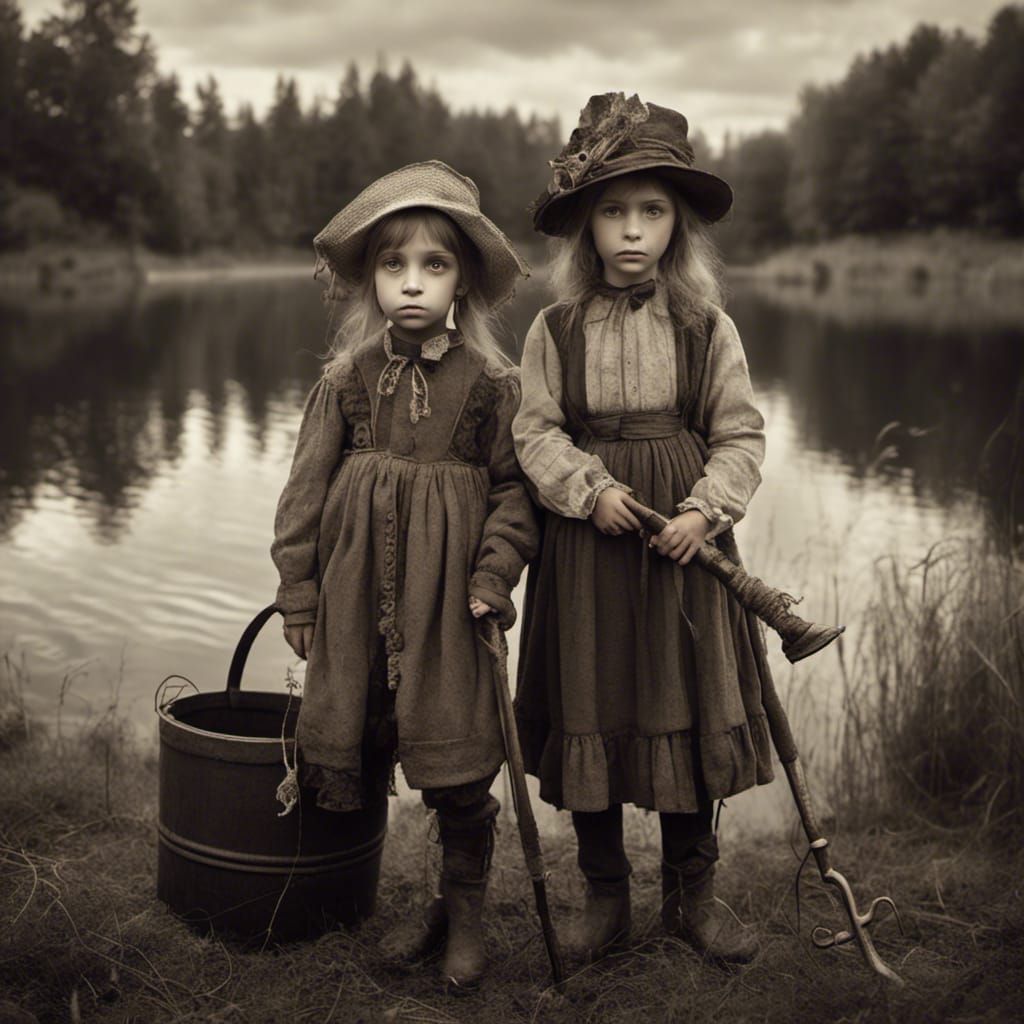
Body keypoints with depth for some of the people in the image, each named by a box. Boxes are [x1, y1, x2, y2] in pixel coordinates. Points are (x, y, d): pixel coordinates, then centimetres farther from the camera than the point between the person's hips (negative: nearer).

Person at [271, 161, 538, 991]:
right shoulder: (346, 379, 3)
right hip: (356, 595, 3)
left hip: (446, 598, -2)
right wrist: (299, 595, 4)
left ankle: (464, 912, 22)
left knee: (458, 764, 0)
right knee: (351, 751, 6)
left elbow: (513, 488, 1)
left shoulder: (493, 383, -2)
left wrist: (494, 575, -11)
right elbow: (307, 489, 6)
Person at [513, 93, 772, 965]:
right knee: (590, 710, 7)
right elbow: (535, 432, -2)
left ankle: (692, 891, 25)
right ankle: (605, 893, 24)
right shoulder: (555, 331, 0)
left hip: (683, 536, 0)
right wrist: (592, 489, -18)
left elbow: (742, 436, 0)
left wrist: (704, 510, -15)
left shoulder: (709, 329, 0)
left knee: (689, 706, 7)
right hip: (588, 536, 0)